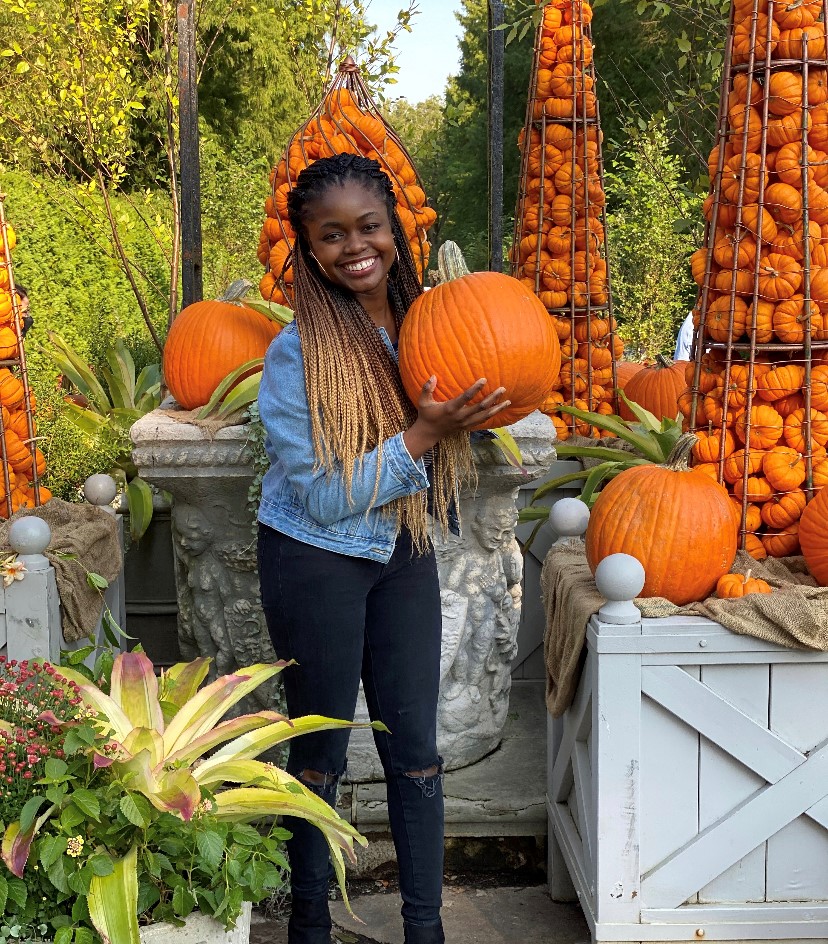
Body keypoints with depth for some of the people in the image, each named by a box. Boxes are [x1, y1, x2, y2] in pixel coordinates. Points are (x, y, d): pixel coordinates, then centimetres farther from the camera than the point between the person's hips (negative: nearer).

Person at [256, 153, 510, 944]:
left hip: (403, 553, 5)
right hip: (316, 560, -5)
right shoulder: (297, 354, -19)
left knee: (415, 749, 10)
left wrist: (473, 414, -8)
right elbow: (326, 498, -20)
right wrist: (421, 434, -25)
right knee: (320, 754, 8)